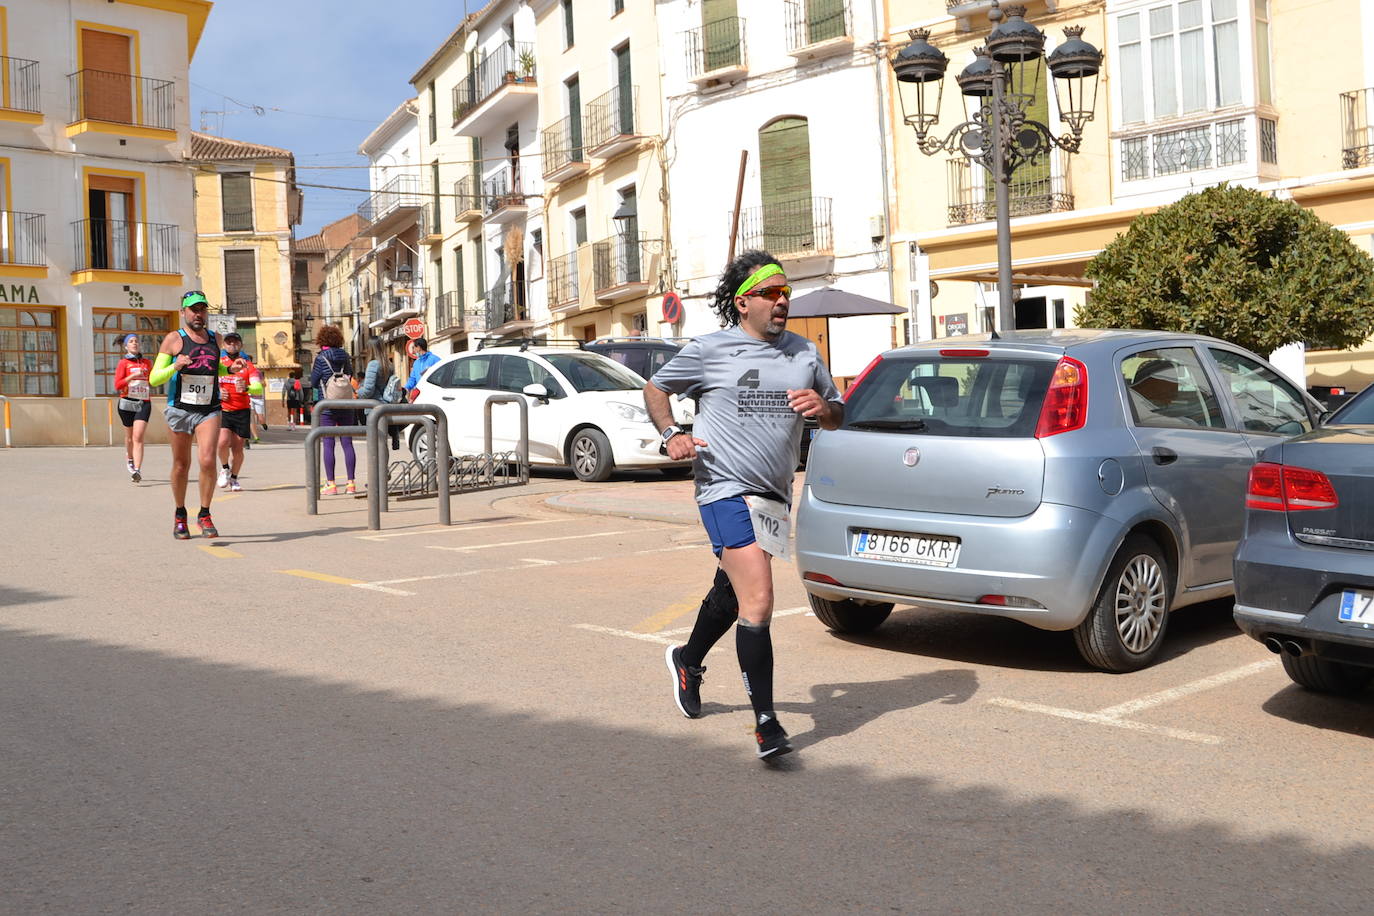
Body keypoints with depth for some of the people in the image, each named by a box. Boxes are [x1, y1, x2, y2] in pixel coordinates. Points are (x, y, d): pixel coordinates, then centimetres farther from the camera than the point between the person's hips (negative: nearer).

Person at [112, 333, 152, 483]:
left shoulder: (147, 362, 13)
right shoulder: (123, 363, 3)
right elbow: (117, 385, -7)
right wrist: (132, 376, -16)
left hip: (144, 403, 1)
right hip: (127, 403, -1)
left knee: (138, 437, -14)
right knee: (130, 436, 13)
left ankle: (137, 470, -23)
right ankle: (129, 459, 43)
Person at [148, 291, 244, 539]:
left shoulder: (213, 338, 12)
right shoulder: (174, 339, -1)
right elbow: (154, 378, -4)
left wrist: (230, 369, 9)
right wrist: (175, 366, -22)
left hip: (209, 410, 2)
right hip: (180, 409, -2)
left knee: (208, 461, -16)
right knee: (181, 465, 8)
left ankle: (204, 516, -2)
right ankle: (180, 515, 27)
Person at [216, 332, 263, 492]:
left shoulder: (248, 365, 4)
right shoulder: (217, 363, 9)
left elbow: (258, 388, -9)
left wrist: (246, 388, -32)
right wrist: (217, 392, -2)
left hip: (242, 412, 0)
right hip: (222, 410, 0)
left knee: (238, 448, 1)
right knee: (223, 441, -21)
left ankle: (234, 479, 24)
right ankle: (225, 468, 8)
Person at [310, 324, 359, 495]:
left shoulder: (321, 358, -8)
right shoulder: (345, 356, 4)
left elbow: (313, 382, -3)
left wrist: (313, 370, 14)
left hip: (327, 406, -4)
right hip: (346, 405, 4)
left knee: (328, 444, -1)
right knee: (347, 443, 6)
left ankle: (330, 484, -3)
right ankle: (351, 483, 5)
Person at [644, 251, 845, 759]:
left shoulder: (804, 352, 10)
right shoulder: (709, 350, -2)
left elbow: (837, 415, 17)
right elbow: (655, 388, 11)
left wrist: (822, 407, -6)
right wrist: (671, 435, -6)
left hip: (775, 494, 6)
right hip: (727, 488, -6)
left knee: (732, 593, 22)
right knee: (758, 604, -16)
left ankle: (688, 660, 49)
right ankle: (766, 720, -9)